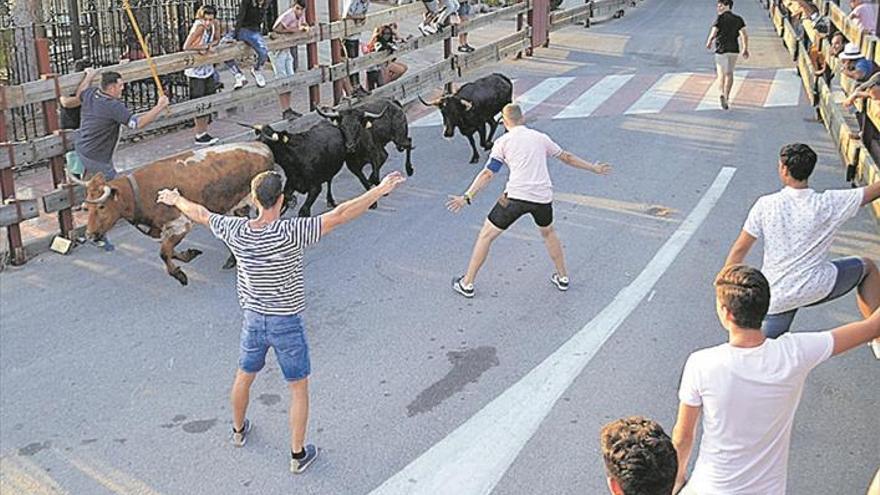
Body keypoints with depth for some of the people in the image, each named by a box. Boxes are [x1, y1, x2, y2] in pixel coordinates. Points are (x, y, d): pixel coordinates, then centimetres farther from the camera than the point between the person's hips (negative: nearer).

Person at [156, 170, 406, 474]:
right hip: (286, 324, -4)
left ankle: (239, 430, 51)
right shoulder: (290, 234, -27)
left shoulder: (236, 231, -12)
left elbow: (200, 214, 7)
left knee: (243, 378, 27)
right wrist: (380, 190, -28)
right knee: (299, 389, 13)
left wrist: (176, 200, 26)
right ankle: (298, 455, 22)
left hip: (253, 320, 5)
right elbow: (339, 215, -31)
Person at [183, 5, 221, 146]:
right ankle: (200, 136, 7)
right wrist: (204, 47, -19)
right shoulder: (199, 27, -24)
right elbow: (186, 47, -28)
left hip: (208, 69, 7)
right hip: (196, 70, -7)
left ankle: (204, 133, 23)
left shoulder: (214, 25, -4)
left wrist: (209, 45, -10)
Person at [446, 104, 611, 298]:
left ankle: (467, 284, 14)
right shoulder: (541, 138, 16)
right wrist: (594, 168, 39)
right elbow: (567, 158, 26)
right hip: (543, 196, 3)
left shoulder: (503, 141, 6)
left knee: (486, 235, 11)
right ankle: (562, 278, 37)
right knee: (548, 232, 32)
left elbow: (488, 173, -4)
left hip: (516, 195, -3)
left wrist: (467, 197, -7)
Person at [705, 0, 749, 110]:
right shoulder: (738, 19, 7)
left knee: (721, 74, 1)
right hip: (734, 50, 4)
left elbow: (713, 34, -13)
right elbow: (744, 35, -1)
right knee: (729, 73, 16)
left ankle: (723, 94, -23)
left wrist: (709, 43, 6)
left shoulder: (720, 18, -6)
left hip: (721, 49, -4)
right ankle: (726, 97, 18)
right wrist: (745, 49, 3)